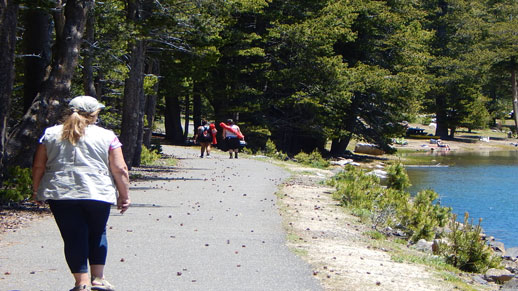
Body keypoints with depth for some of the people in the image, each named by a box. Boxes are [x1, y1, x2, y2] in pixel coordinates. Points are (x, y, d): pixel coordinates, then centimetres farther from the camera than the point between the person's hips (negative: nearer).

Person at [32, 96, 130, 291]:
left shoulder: (51, 134, 8)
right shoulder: (106, 136, 2)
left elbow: (38, 166, 9)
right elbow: (119, 170, -1)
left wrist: (36, 190, 19)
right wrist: (124, 195, 7)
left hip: (60, 194, 1)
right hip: (98, 193, -1)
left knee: (73, 236, 4)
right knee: (97, 233, 16)